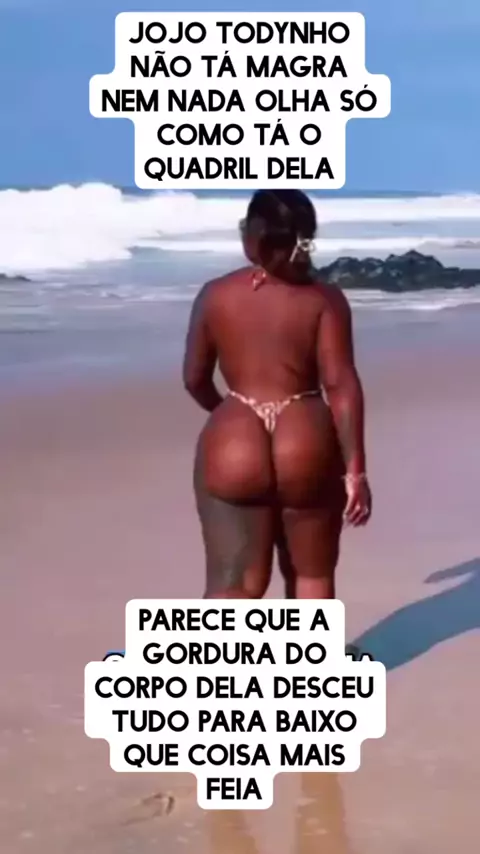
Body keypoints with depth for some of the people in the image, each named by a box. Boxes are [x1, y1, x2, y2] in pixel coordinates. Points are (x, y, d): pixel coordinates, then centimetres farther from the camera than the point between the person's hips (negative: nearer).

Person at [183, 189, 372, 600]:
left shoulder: (216, 295, 0)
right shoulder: (324, 299, -5)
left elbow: (195, 379, 7)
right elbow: (341, 385, -12)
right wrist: (356, 471, -9)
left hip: (235, 449, 1)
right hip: (306, 449, 0)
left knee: (234, 584, 4)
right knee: (312, 575, 18)